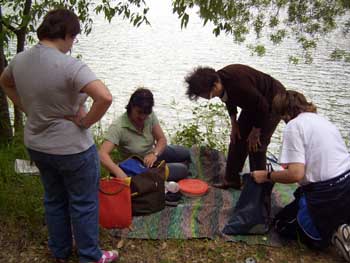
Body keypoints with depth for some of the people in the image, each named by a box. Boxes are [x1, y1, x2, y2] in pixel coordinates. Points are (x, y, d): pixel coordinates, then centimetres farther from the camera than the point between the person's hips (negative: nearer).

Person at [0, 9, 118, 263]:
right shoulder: (69, 66, -26)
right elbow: (105, 97, -37)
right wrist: (86, 121, -21)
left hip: (37, 145, 7)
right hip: (72, 148, -7)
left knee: (54, 200, 24)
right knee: (83, 204, 13)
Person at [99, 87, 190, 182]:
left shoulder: (150, 115, -16)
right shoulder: (118, 127, -31)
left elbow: (162, 139, -9)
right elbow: (102, 154, -39)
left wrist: (155, 154, -30)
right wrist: (120, 173, -55)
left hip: (152, 155, 6)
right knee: (182, 169, -11)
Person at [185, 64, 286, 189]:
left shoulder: (240, 85, -40)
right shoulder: (219, 79, -14)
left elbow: (263, 107, -28)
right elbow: (230, 100, 8)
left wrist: (255, 132, -16)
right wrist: (234, 124, 5)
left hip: (273, 102, -8)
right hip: (254, 103, 9)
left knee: (256, 145, -9)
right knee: (237, 138, 7)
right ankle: (232, 179, 18)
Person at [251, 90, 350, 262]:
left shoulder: (294, 125, -8)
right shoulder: (322, 120, 16)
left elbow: (295, 174, -17)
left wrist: (267, 176, -1)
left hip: (328, 194, -8)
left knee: (282, 223, 16)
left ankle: (335, 235, -2)